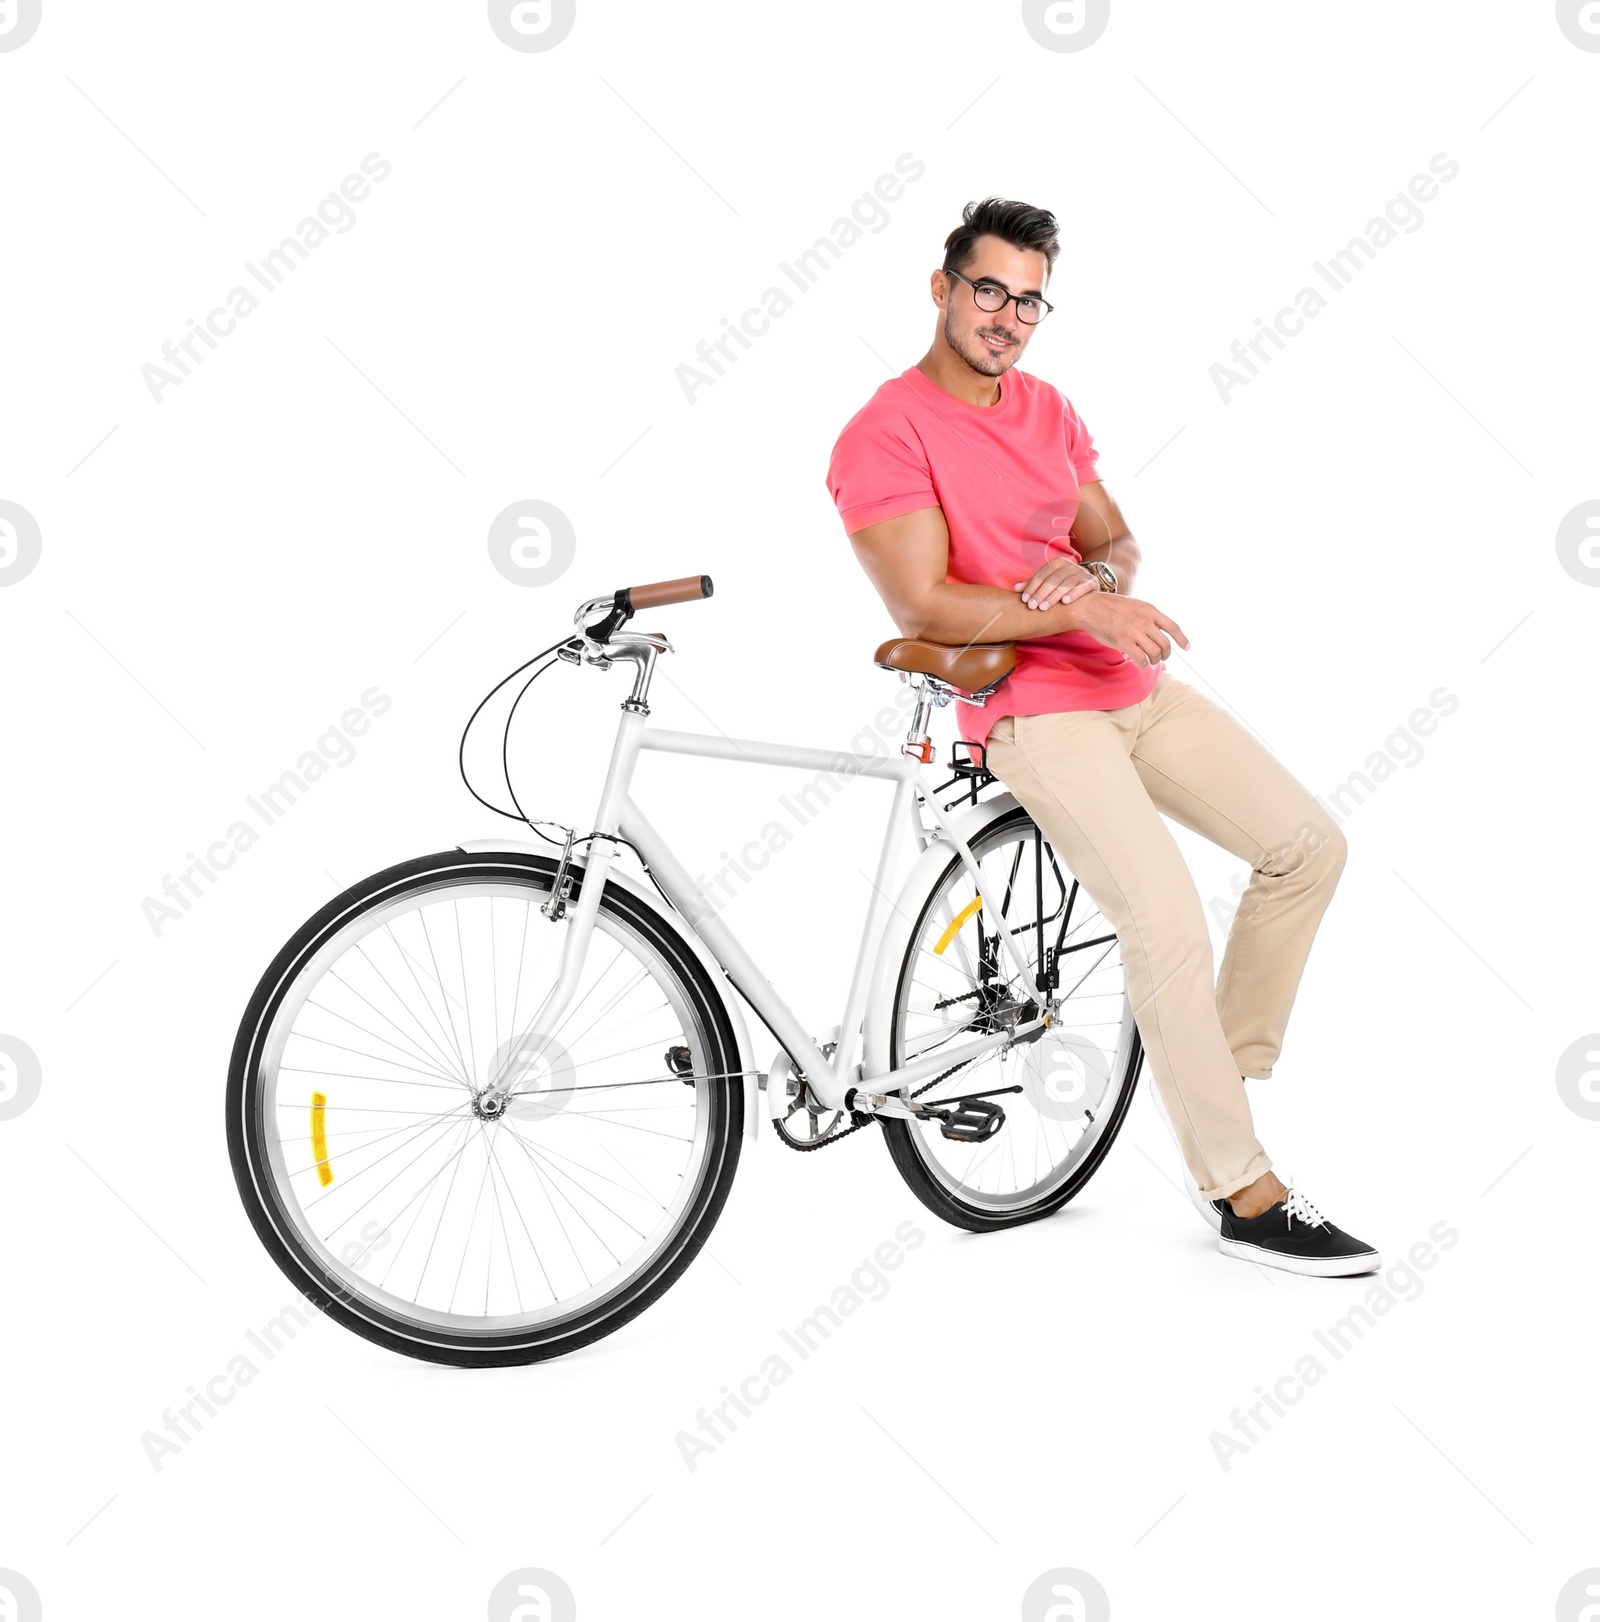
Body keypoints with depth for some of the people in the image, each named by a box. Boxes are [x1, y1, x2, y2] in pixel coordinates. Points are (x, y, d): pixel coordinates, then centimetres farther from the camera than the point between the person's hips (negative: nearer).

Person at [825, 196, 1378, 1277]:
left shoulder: (1048, 409, 15)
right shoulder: (887, 434, -9)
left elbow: (1119, 547, 14)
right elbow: (923, 605, -18)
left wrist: (1087, 570, -11)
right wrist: (1085, 612, -19)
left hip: (1133, 682, 8)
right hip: (1031, 705, -8)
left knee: (1310, 845, 4)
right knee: (1168, 919, -22)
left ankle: (1224, 1069, 18)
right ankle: (1243, 1194, -9)